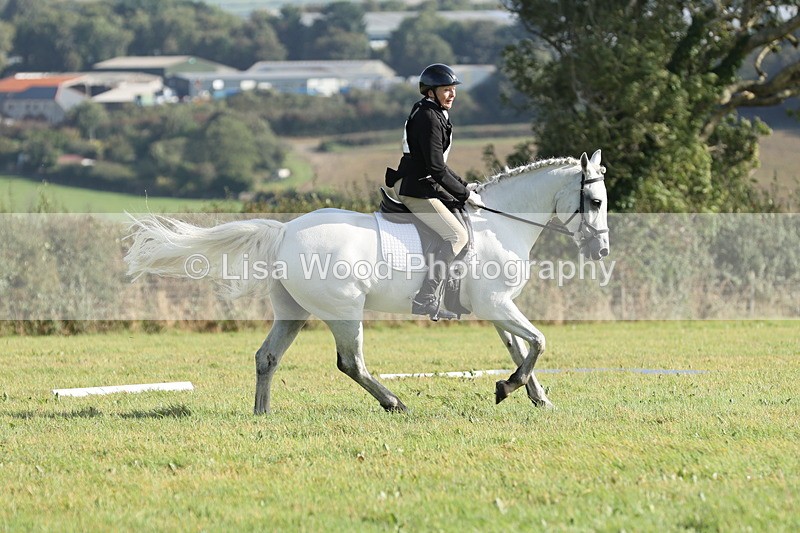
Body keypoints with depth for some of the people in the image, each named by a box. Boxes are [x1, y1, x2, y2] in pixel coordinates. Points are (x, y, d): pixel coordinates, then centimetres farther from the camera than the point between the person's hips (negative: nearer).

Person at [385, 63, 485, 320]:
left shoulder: (436, 116, 16)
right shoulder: (429, 118, -17)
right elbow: (436, 169, -21)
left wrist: (464, 186, 16)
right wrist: (466, 195, -15)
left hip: (426, 185, 11)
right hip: (416, 189, -11)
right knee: (457, 235, -16)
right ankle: (425, 299, -20)